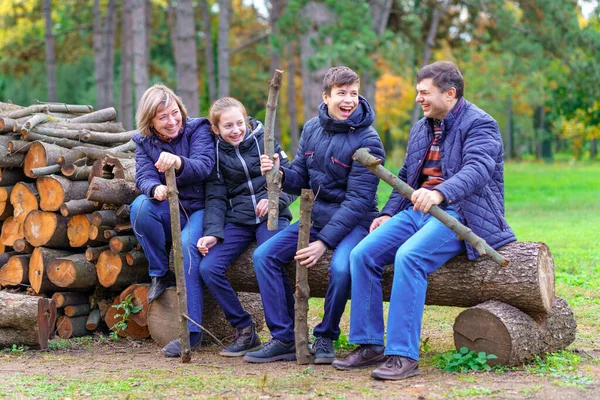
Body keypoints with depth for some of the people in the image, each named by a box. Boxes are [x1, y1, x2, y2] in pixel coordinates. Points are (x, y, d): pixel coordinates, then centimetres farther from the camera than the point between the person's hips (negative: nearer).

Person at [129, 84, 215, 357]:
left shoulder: (198, 130, -7)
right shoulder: (145, 142, 5)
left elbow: (203, 166, -24)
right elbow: (143, 176, -10)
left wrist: (178, 163, -48)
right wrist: (155, 188, -36)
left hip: (200, 209, -4)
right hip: (170, 212, 4)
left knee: (186, 245, -33)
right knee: (141, 206, -29)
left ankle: (191, 331, -31)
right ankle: (160, 274, -11)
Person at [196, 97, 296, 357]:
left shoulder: (264, 140, 5)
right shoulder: (216, 153, 10)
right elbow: (216, 198, 7)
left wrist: (274, 199, -16)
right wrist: (213, 232, -8)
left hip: (271, 216, -3)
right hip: (237, 220, 3)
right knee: (208, 268, -17)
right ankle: (244, 331, -4)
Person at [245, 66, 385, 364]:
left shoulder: (367, 141, -14)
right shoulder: (312, 129, 4)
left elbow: (358, 200, -19)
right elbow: (300, 181, 9)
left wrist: (324, 242, -26)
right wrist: (281, 174, -16)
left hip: (353, 221, -6)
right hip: (316, 216, 6)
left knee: (341, 267, -34)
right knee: (264, 255, -10)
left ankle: (325, 338, -9)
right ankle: (284, 339, -5)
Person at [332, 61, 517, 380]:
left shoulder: (479, 124, -7)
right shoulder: (420, 128, 20)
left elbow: (478, 169, -25)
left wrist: (440, 193, -43)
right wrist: (389, 213, 14)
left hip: (458, 213, -8)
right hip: (417, 210, 8)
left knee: (408, 256, -33)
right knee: (363, 254, -12)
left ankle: (404, 356, -30)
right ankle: (369, 345, -4)